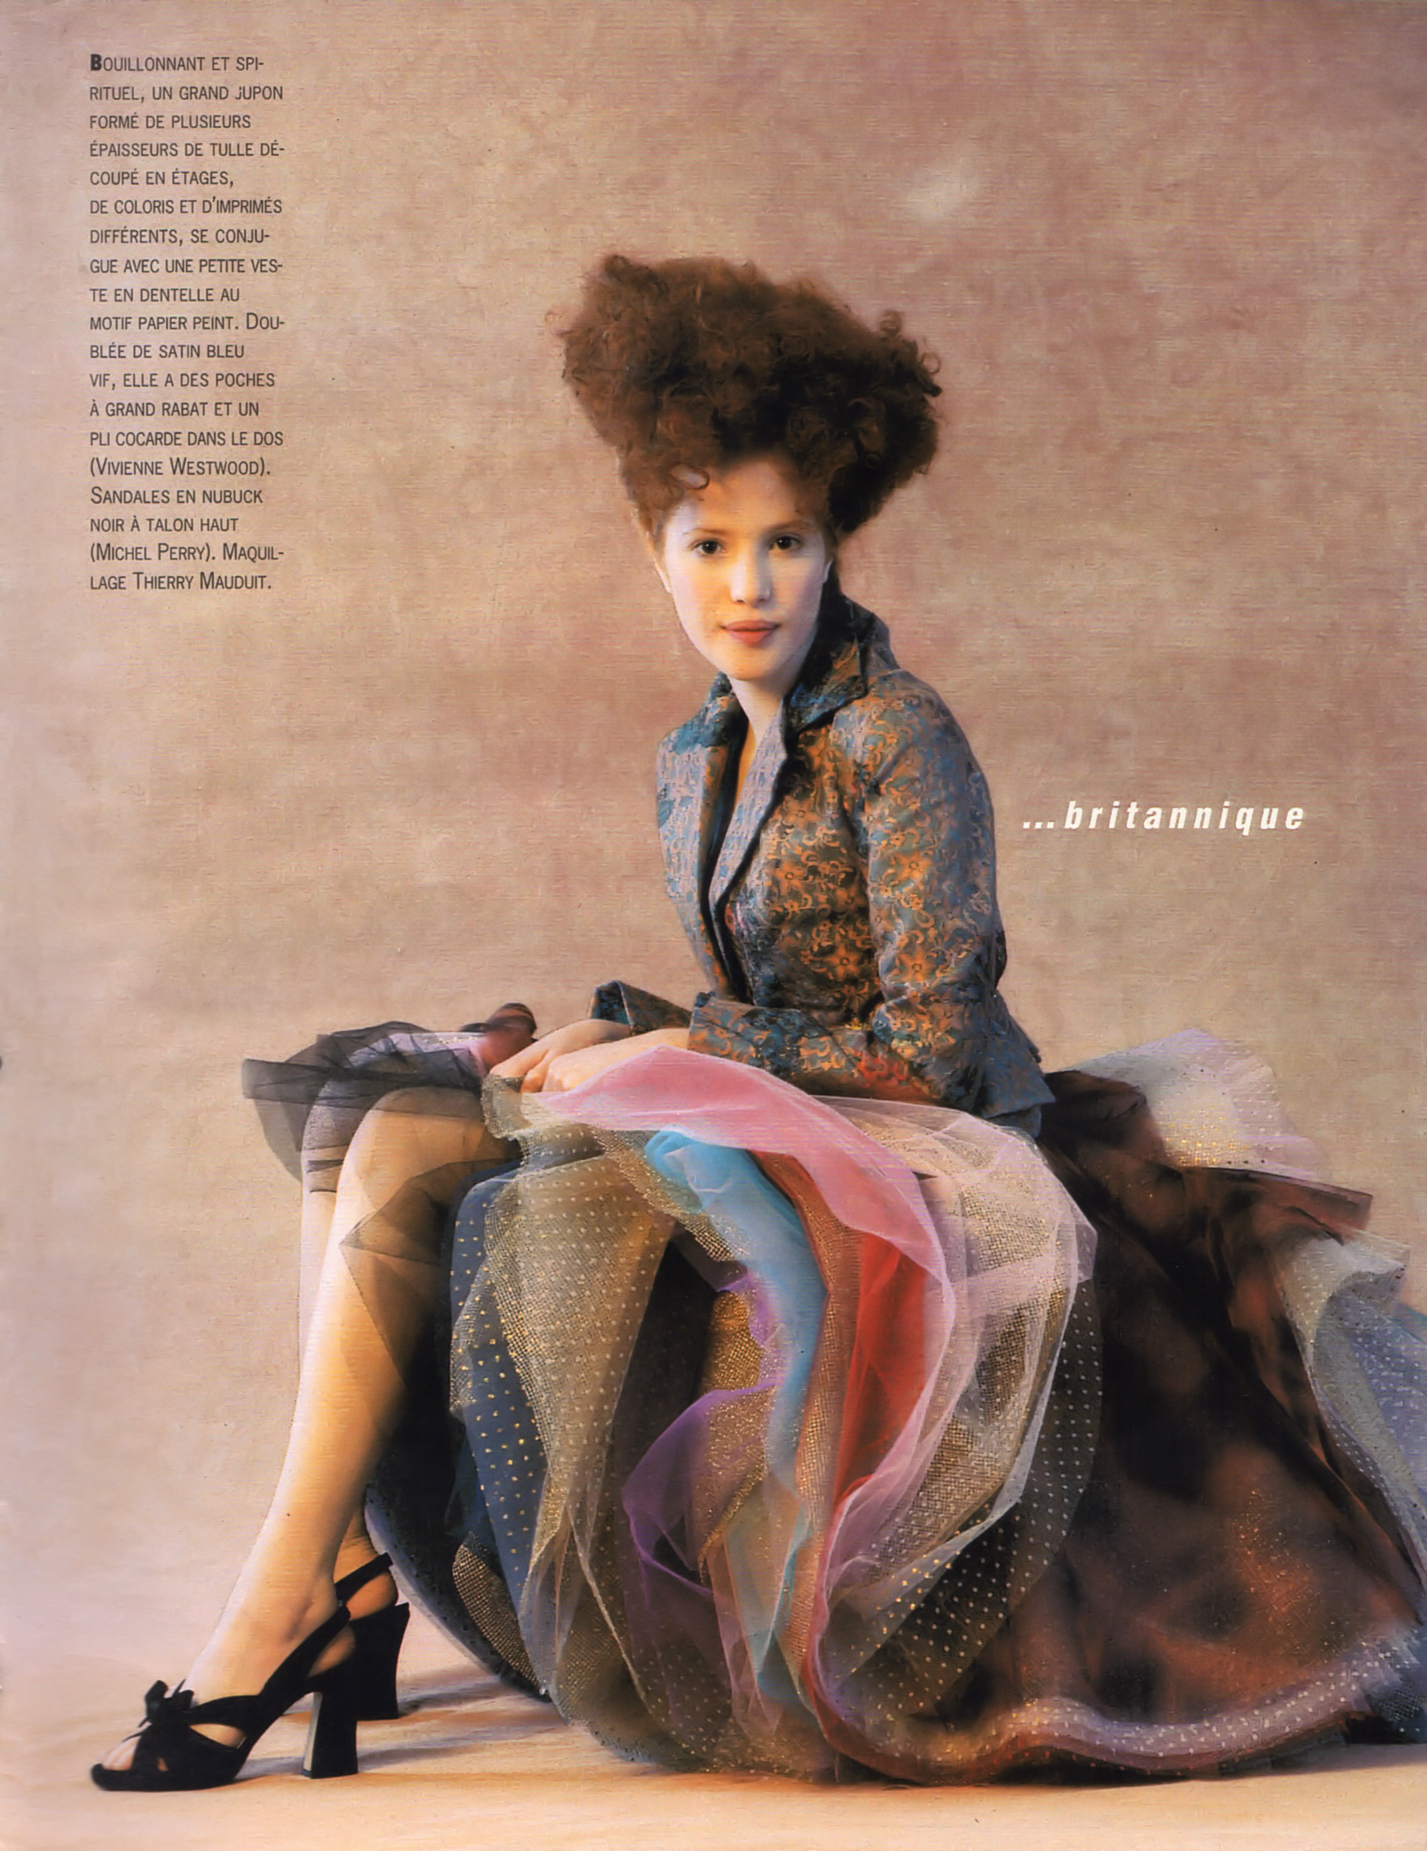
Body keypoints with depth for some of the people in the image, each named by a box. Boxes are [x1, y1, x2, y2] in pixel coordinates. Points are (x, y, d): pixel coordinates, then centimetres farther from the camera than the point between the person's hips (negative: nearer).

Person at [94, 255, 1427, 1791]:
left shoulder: (898, 739, -13)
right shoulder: (694, 764, 11)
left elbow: (930, 1045, -16)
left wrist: (673, 1048, -13)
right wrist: (607, 1039, -2)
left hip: (918, 1161, -8)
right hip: (763, 1139, 8)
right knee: (383, 1136, -5)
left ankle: (283, 1603, -16)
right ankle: (330, 1579, -16)